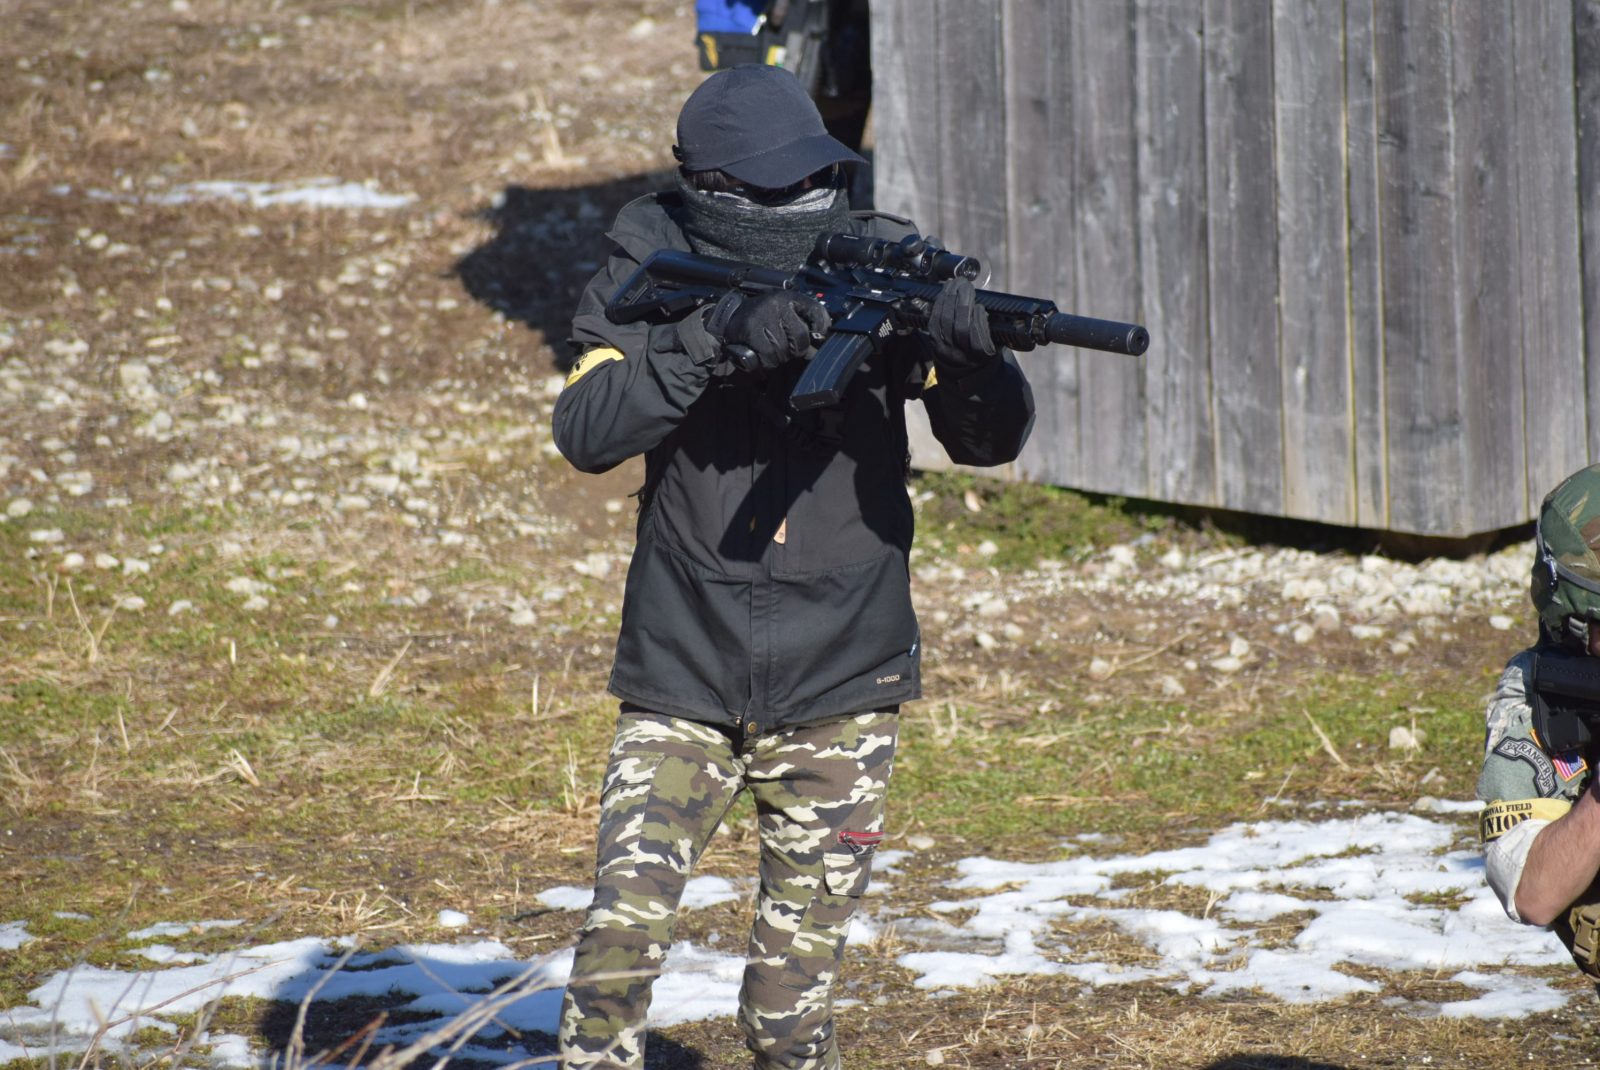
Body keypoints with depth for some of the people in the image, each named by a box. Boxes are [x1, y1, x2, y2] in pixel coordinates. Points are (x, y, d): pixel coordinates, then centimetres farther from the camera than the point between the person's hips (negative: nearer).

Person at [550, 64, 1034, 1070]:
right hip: (683, 684, -1)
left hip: (837, 690, 1)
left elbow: (990, 440, -6)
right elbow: (586, 431, -19)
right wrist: (719, 341, -31)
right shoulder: (650, 276, -5)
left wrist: (971, 354, -29)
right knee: (620, 943, -12)